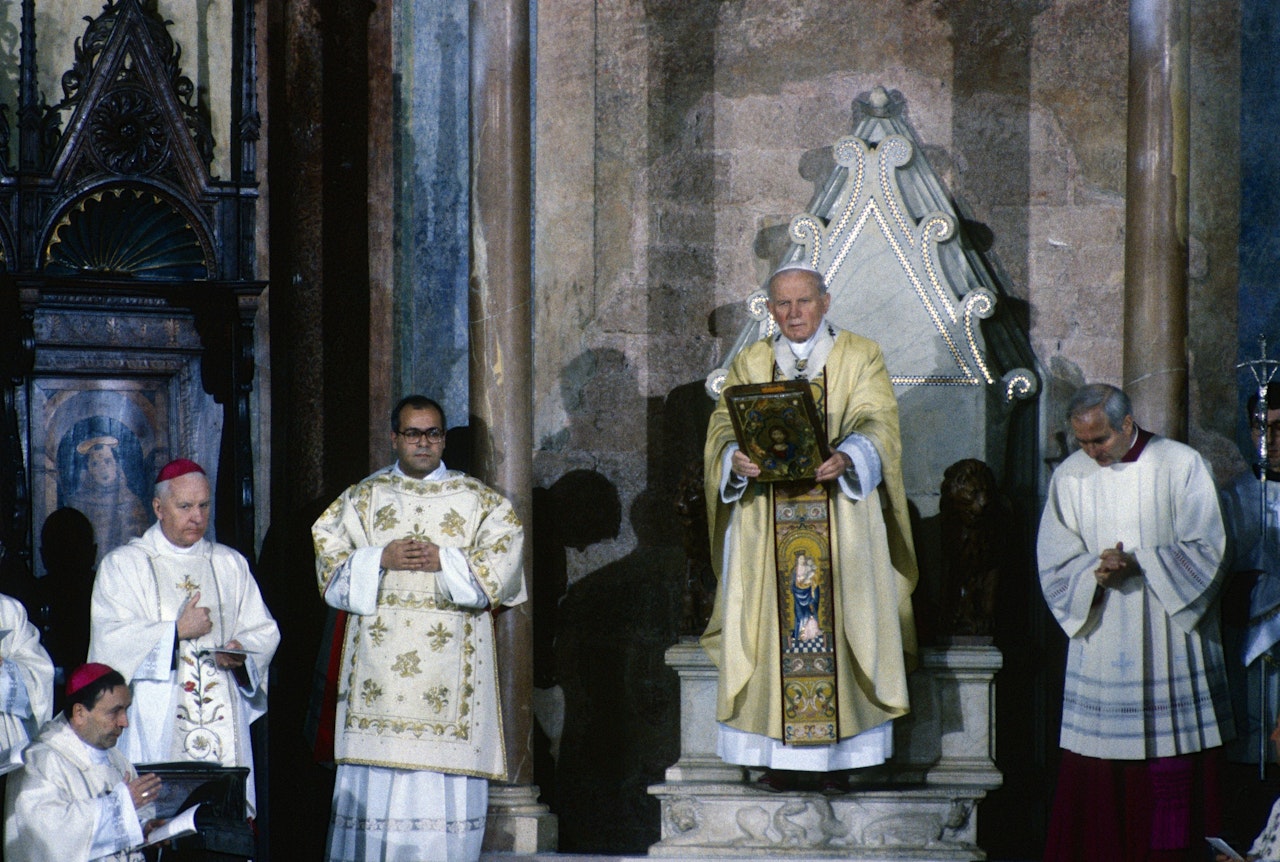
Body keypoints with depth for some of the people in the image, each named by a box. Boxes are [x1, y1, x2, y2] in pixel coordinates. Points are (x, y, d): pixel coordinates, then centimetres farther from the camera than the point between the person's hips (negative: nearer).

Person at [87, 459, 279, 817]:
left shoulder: (230, 565, 17)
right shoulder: (122, 565, 6)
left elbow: (263, 630, 11)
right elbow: (111, 639, -5)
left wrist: (241, 653, -9)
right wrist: (176, 631, -9)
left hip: (224, 723, 3)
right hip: (155, 730, -3)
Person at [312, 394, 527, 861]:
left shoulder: (479, 501, 10)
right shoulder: (362, 498, 13)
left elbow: (501, 567, 0)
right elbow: (331, 563, 6)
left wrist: (444, 562, -12)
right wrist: (381, 560, -10)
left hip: (451, 660, -1)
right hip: (377, 656, 1)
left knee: (445, 781, -6)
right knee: (374, 780, -3)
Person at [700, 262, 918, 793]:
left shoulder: (860, 357, 9)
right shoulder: (750, 364, 15)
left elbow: (876, 422, -5)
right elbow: (723, 425, 4)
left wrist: (847, 456, -26)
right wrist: (735, 456, -19)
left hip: (841, 521, -2)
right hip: (765, 524, 2)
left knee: (839, 622, -5)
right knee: (770, 627, -3)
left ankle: (837, 759, 0)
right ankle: (780, 760, 0)